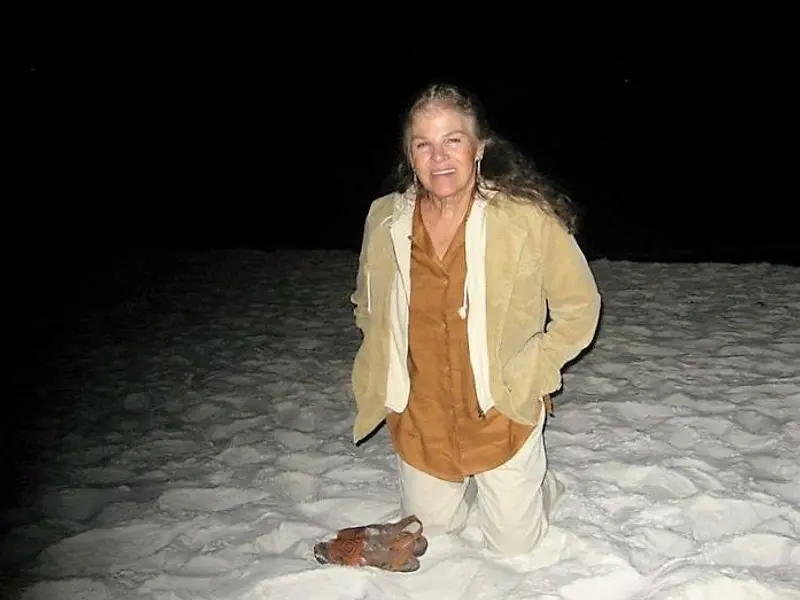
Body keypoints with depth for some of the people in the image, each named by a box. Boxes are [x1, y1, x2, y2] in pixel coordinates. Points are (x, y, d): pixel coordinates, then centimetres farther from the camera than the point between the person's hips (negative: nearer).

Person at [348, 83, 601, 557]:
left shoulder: (529, 218, -19)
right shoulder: (385, 221, -8)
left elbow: (579, 307, -7)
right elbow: (368, 306, 11)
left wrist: (525, 377, -11)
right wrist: (389, 376, 2)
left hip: (503, 416, -3)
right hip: (419, 421, 3)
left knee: (515, 545, 15)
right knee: (430, 535, 24)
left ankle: (539, 482, 45)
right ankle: (468, 486, 53)